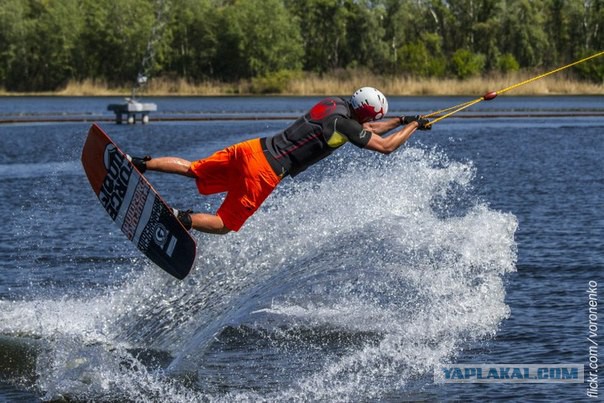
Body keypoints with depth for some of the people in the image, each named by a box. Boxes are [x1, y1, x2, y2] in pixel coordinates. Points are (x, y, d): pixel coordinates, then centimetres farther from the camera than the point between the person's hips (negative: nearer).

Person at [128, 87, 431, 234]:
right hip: (264, 173, -7)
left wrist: (399, 121, 29)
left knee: (192, 170, 15)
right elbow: (384, 146, -7)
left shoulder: (334, 103, 12)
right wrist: (413, 126, 7)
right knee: (225, 224, 1)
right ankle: (181, 219, -20)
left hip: (253, 148, 7)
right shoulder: (345, 125, -12)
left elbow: (366, 128, 30)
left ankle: (138, 163, 4)